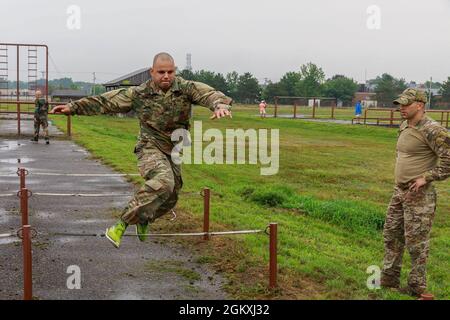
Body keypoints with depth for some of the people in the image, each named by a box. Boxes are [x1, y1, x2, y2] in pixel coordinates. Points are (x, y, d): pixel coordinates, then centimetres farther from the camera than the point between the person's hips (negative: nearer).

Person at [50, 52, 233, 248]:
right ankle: (122, 224, -26)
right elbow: (105, 102, -2)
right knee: (162, 182, -32)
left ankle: (144, 220, 44)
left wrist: (220, 104, -46)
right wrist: (73, 107, -4)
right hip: (150, 147, -4)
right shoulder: (139, 94, -6)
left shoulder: (186, 88, -6)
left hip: (173, 151, 4)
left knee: (170, 198, 13)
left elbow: (208, 94, -22)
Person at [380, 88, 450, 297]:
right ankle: (388, 281, 28)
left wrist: (427, 177, -20)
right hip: (399, 192, 9)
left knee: (416, 242, 0)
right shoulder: (404, 127, 10)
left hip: (419, 196, -9)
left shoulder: (432, 130, -18)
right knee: (391, 236, 15)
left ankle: (416, 288, 14)